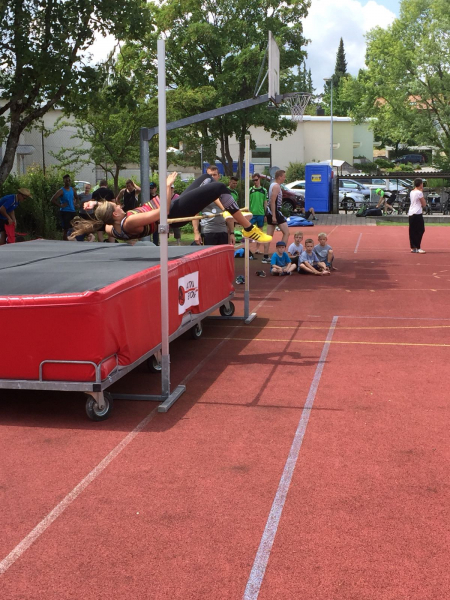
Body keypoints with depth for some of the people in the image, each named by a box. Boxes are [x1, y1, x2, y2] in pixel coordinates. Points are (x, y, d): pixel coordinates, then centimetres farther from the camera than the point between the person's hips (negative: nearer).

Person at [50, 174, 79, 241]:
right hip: (64, 212, -6)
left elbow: (76, 198, 30)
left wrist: (75, 203, 12)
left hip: (73, 211, 6)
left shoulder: (73, 190, 10)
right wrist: (60, 205, -17)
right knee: (65, 229, -5)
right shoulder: (61, 191, -9)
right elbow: (52, 200, -18)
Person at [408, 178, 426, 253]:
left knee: (412, 231, 8)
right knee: (420, 230, -5)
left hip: (410, 213, 8)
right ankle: (417, 248, -10)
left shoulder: (412, 192, 13)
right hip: (417, 213, -8)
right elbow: (424, 204, -5)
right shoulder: (419, 193, -10)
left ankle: (413, 247, 11)